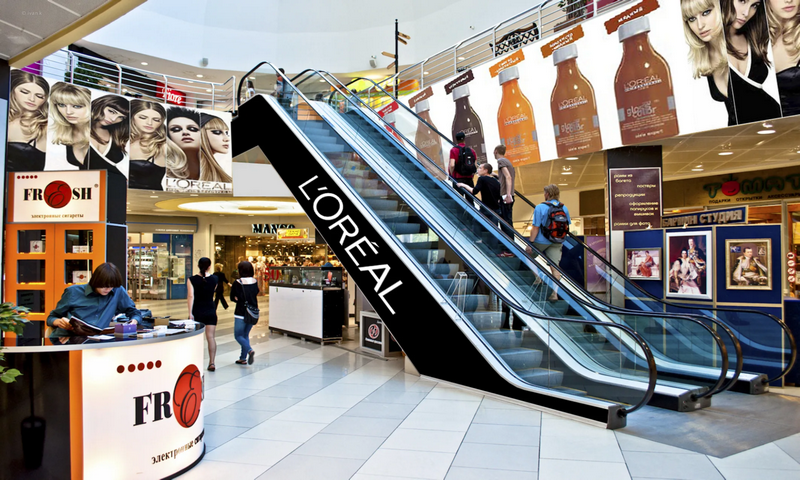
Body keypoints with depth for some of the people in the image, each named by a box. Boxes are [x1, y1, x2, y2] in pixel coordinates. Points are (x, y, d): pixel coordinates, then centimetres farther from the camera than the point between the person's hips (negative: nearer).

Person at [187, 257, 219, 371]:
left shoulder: (192, 279, -8)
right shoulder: (214, 279, -1)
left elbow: (191, 296, -16)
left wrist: (190, 313, -17)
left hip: (197, 311, -1)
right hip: (210, 311, 1)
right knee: (211, 336, -1)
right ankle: (211, 362, -6)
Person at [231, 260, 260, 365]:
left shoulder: (237, 283, -13)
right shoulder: (254, 282, 0)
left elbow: (232, 298, -4)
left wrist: (239, 300, 8)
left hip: (241, 314, -5)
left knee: (238, 335, 8)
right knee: (246, 335, 18)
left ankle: (249, 350, -16)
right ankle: (243, 358, 21)